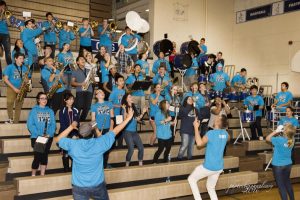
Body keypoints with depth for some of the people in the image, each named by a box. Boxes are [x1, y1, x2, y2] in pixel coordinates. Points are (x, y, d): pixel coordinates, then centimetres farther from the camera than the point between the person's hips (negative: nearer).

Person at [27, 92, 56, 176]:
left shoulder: (50, 111, 10)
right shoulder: (34, 110, 0)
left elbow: (53, 124, 5)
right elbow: (30, 125, -6)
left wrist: (49, 134, -12)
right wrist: (39, 134, -17)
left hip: (48, 137, 3)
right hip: (36, 137, -3)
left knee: (44, 156, 4)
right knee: (37, 156, -5)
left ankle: (42, 175, 15)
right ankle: (33, 174, 15)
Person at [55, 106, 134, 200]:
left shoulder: (73, 144, -15)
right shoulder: (99, 143, -15)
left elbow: (57, 139, 4)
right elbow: (115, 131, -4)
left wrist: (71, 127, 6)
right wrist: (128, 118, 6)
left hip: (79, 187, 0)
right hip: (98, 185, 0)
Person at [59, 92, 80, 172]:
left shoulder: (75, 110, 9)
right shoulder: (62, 111, -1)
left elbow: (77, 124, 7)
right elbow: (62, 124, -6)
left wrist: (76, 135, -5)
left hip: (74, 134, 3)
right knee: (65, 153, 0)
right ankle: (66, 170, 9)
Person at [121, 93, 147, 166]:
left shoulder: (134, 108, 11)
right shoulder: (125, 108, -8)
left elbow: (137, 119, 13)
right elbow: (125, 119, -19)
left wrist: (143, 112, 6)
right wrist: (125, 110, -29)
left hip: (134, 131, 6)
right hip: (127, 132, -6)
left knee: (141, 148, 0)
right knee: (131, 149, -12)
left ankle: (140, 164, 14)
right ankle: (127, 165, 7)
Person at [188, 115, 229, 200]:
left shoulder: (211, 133, -20)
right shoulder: (225, 133, 2)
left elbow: (199, 143, -33)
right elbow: (228, 139, 27)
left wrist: (196, 127, -26)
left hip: (208, 167, -7)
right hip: (219, 167, 7)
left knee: (191, 179, 13)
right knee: (211, 187, 23)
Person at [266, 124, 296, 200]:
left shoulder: (279, 140, -25)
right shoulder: (292, 140, -7)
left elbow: (267, 138, -10)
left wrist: (276, 131, -8)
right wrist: (279, 132, -3)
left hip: (278, 165, -6)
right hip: (288, 164, 6)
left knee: (281, 185, 4)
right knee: (287, 182, 24)